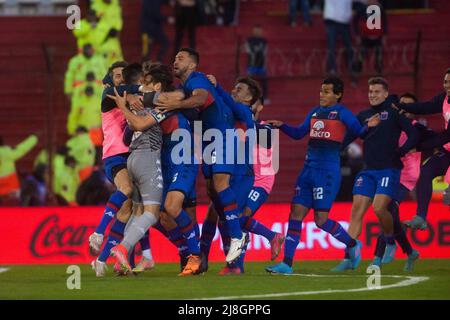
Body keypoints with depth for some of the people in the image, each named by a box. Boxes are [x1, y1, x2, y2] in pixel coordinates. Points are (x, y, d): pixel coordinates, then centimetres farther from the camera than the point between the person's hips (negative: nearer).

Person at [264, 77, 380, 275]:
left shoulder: (342, 113, -4)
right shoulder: (314, 113, 16)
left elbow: (358, 132, -10)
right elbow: (299, 133, 25)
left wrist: (368, 126, -30)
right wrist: (282, 126, 11)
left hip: (328, 172, -7)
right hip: (308, 170, 7)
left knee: (321, 219, -9)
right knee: (296, 214, 1)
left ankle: (352, 244, 17)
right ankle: (287, 264, 2)